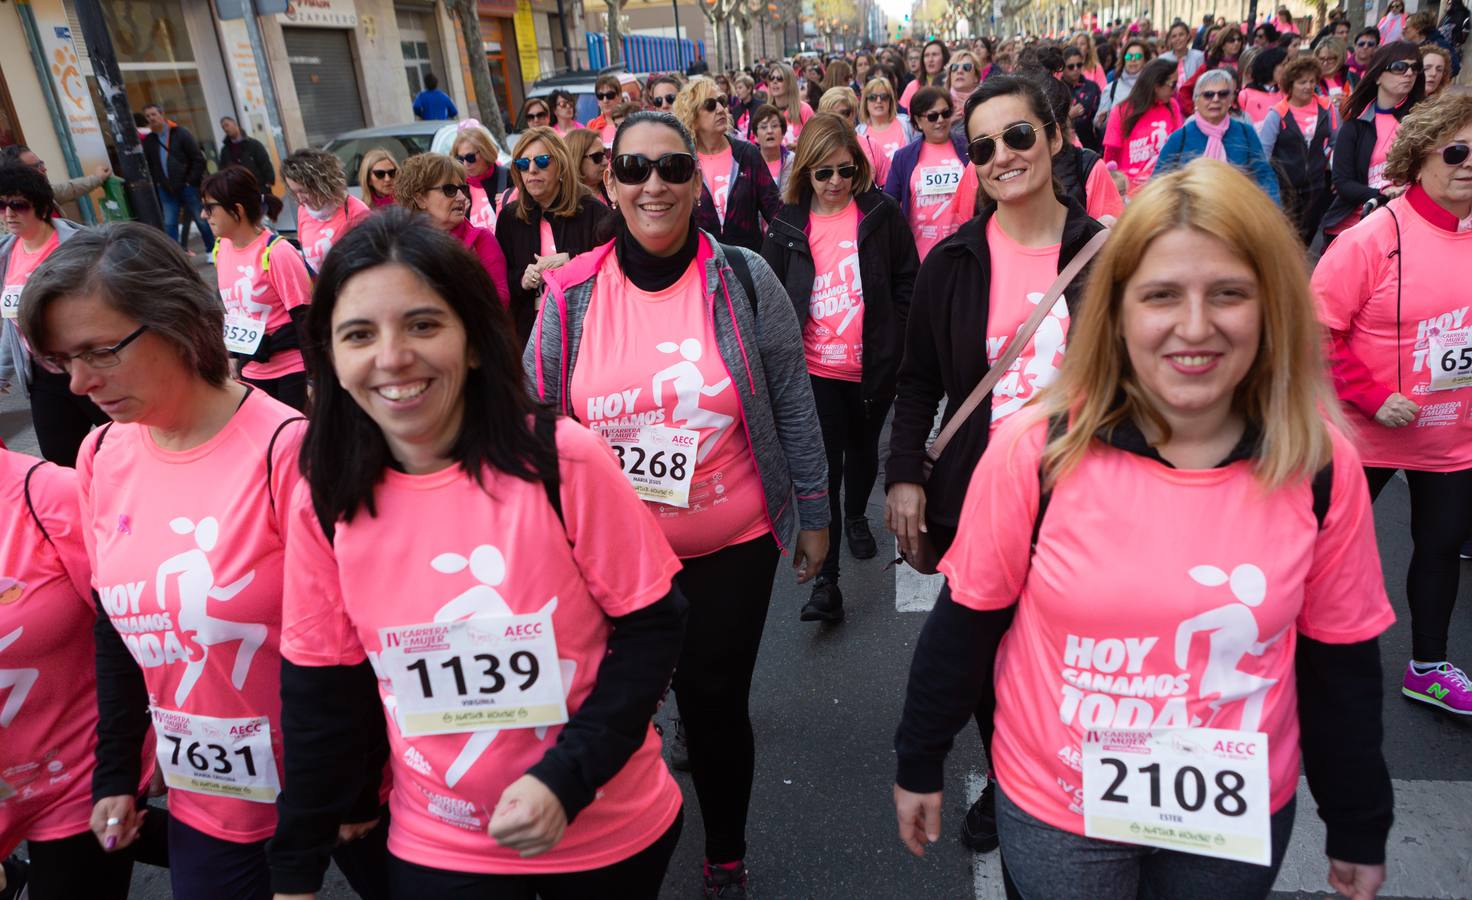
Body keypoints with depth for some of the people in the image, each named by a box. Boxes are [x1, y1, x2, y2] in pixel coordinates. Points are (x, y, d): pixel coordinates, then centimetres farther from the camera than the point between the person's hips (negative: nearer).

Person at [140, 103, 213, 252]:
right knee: (169, 224, 0)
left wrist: (191, 181, -10)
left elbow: (198, 159, -6)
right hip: (166, 190, 3)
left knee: (202, 220, 4)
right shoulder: (148, 141, 7)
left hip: (187, 187, -3)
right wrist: (157, 183, 0)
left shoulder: (181, 133, -3)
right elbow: (148, 166, 10)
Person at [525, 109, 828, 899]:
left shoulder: (745, 281, -8)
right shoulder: (571, 295, -6)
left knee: (715, 701, 9)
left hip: (733, 547, -1)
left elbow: (793, 406, -2)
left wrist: (813, 514, 2)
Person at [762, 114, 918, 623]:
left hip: (874, 365, 1)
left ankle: (856, 517, 49)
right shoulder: (789, 224, 0)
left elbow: (907, 280, 2)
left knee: (863, 448, 21)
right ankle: (825, 581, 0)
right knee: (824, 467, -4)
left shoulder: (881, 213, -2)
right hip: (816, 368, -1)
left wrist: (894, 338, -2)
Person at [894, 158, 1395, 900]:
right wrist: (919, 763, 1)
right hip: (1055, 809, -2)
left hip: (1245, 813, 3)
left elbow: (1341, 662, -1)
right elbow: (966, 623, -9)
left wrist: (1359, 828, 9)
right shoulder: (1036, 450, -20)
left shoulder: (1323, 467, -13)